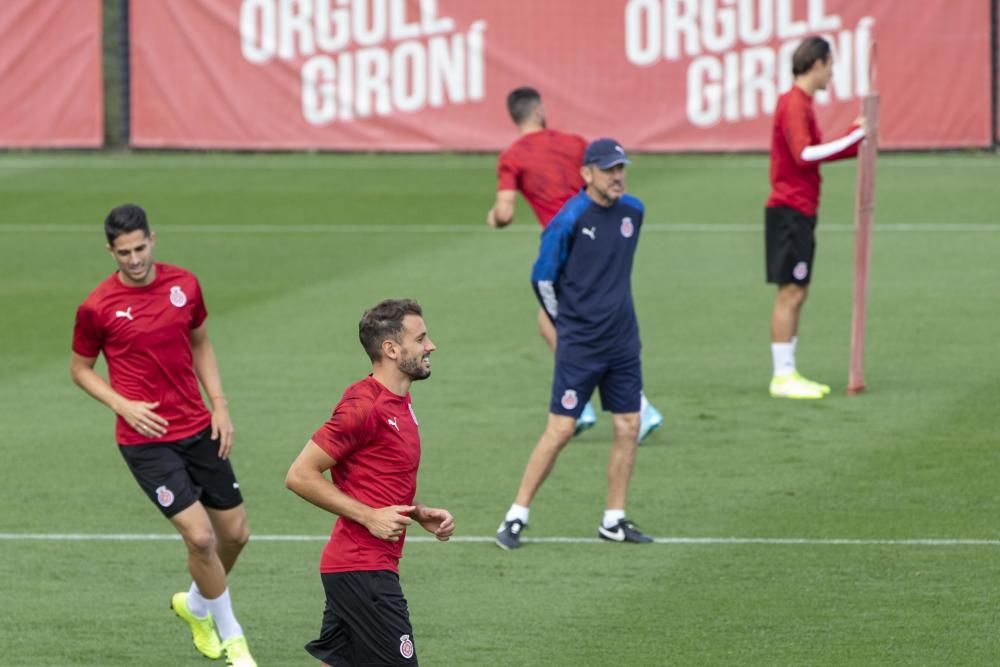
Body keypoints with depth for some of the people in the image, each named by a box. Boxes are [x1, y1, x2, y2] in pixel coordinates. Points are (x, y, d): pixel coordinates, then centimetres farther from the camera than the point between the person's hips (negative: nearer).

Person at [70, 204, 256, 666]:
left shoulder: (184, 285, 1)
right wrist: (124, 405, -12)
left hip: (199, 430, 5)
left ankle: (195, 605, 38)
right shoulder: (97, 308, -11)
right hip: (145, 438, -5)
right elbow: (80, 369, 3)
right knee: (199, 535, -14)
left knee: (234, 533, 8)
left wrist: (219, 405, 6)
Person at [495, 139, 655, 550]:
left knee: (628, 427, 4)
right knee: (560, 429, -7)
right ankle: (516, 518, 0)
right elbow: (542, 278, -5)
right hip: (579, 346, -6)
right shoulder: (569, 220, -14)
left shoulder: (633, 211, 5)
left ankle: (613, 521, 14)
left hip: (623, 342, 6)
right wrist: (569, 323, 6)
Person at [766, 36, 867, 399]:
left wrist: (854, 139, 15)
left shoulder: (800, 103, 17)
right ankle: (783, 376, -6)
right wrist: (852, 137, -24)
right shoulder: (794, 105, -14)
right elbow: (804, 154, -25)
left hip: (799, 210, 10)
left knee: (796, 293, 11)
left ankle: (788, 373, 14)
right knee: (790, 293, -8)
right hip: (790, 209, -10)